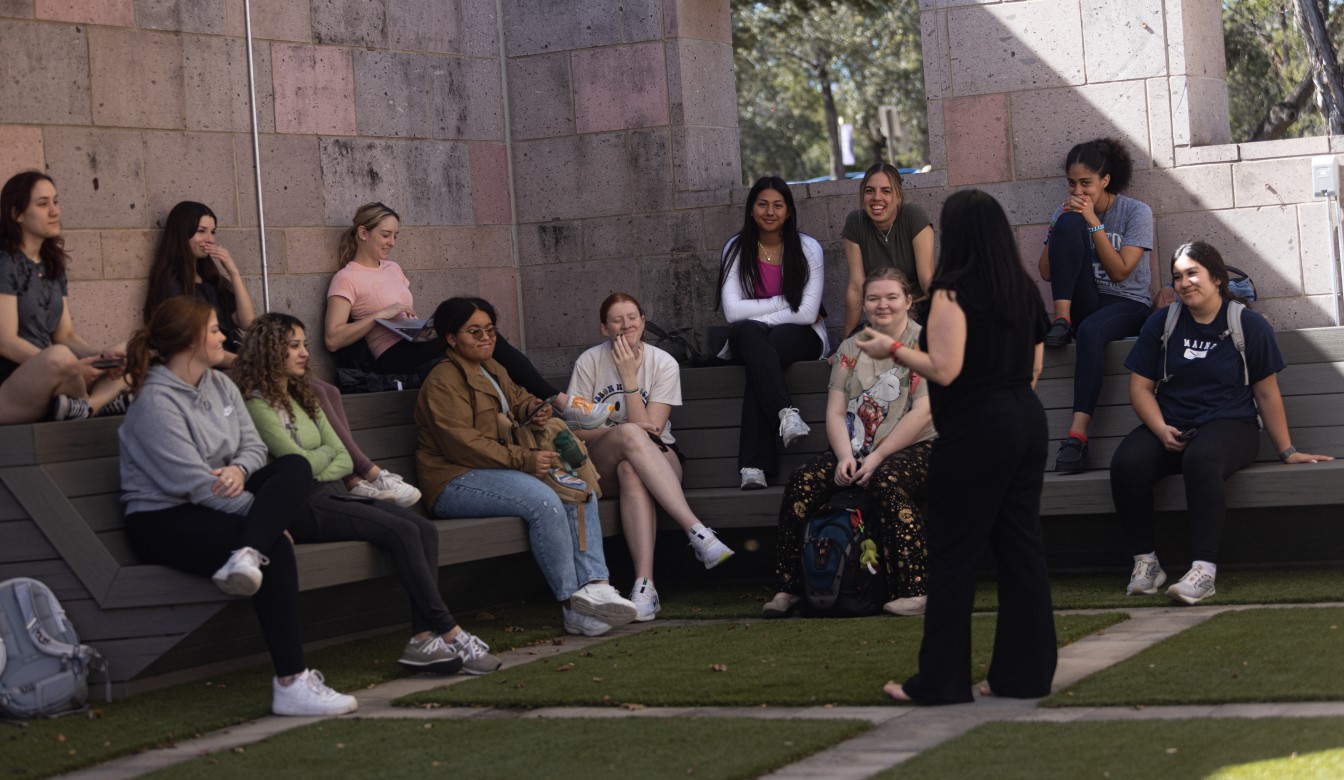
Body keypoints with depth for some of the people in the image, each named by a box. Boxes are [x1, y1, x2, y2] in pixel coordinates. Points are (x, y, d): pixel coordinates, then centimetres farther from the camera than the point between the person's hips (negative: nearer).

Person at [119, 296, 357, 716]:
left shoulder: (220, 385, 12)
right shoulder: (156, 402, -15)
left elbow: (254, 445, 7)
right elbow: (195, 484, -20)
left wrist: (240, 469, -19)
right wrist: (268, 513, -16)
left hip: (216, 506, 8)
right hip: (162, 520, -8)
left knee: (294, 467, -13)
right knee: (276, 548, -29)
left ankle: (247, 555, -38)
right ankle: (290, 683, -34)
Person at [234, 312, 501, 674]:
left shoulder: (303, 398, 22)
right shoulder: (256, 404, -6)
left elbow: (343, 460, 15)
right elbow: (300, 463, -12)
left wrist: (318, 469, -5)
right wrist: (325, 452, 9)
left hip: (331, 494, 9)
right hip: (301, 508, -9)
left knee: (425, 530, -15)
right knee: (402, 532, -24)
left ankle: (423, 638, -24)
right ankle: (451, 635, -22)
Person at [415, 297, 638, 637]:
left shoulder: (491, 369, 19)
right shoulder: (442, 382, -11)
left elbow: (516, 396, 38)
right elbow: (462, 443, -21)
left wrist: (532, 407, 11)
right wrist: (524, 460, -24)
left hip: (498, 468, 10)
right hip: (456, 481, -10)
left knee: (581, 490, -10)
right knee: (544, 501, -32)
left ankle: (595, 584, -24)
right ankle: (574, 608, -29)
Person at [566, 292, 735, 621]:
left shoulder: (664, 364, -3)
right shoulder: (589, 362, -1)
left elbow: (651, 429, -11)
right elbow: (576, 429, -3)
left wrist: (629, 376, -16)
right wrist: (620, 431, -20)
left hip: (659, 459, 0)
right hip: (603, 465, 0)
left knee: (631, 472, -38)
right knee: (630, 434, -37)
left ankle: (644, 584, -50)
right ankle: (697, 530, -47)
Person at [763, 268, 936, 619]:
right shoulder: (850, 349, 15)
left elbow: (922, 413, -12)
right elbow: (835, 412, 7)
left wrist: (877, 457, -17)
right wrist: (845, 456, -12)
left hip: (914, 449, -5)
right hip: (855, 450, 5)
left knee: (887, 481, -37)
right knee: (803, 480, -20)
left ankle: (913, 592, -37)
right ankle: (788, 588, -17)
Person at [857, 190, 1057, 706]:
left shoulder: (954, 291, -13)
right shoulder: (1023, 290, 10)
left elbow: (944, 370, -19)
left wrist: (892, 348, -7)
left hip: (974, 431, -8)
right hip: (1026, 422, 8)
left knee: (953, 556, 0)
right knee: (1022, 548, 10)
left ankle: (941, 680, 5)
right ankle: (1026, 672, 13)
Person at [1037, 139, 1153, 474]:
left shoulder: (1136, 212, -3)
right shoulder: (1067, 210, 8)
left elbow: (1120, 271, -14)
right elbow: (1047, 273, -1)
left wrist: (1094, 222, -17)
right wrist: (1061, 222, -11)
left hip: (1127, 305, -3)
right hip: (1084, 304, 3)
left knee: (1091, 330, -41)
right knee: (1069, 224, -20)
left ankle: (1078, 434, -49)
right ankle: (1062, 319, -25)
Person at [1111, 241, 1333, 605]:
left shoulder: (1249, 326, 5)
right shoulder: (1161, 323, 11)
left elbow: (1267, 394, 8)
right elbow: (1140, 386, 8)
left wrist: (1287, 451, 7)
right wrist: (1161, 430, -9)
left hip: (1229, 425, -3)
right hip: (1169, 428, 3)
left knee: (1201, 459, -40)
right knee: (1127, 463, -31)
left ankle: (1204, 568, -41)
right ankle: (1145, 561, -20)